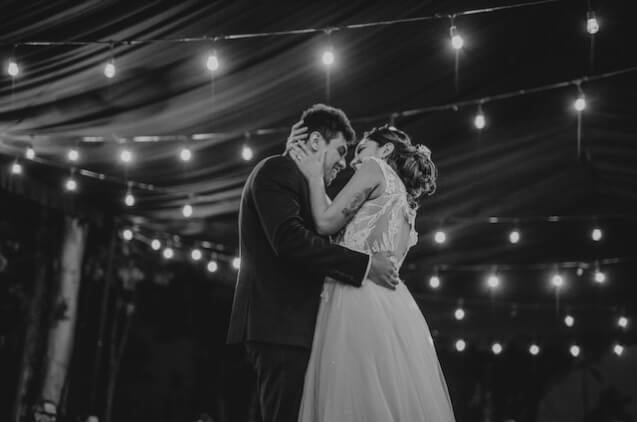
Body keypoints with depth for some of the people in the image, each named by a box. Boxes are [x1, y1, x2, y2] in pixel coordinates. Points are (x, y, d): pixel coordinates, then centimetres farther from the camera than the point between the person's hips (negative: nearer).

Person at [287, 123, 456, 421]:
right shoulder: (404, 201, 29)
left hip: (361, 299, -9)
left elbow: (326, 222, -3)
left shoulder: (376, 169, 5)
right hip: (394, 308, 9)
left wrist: (314, 177, 10)